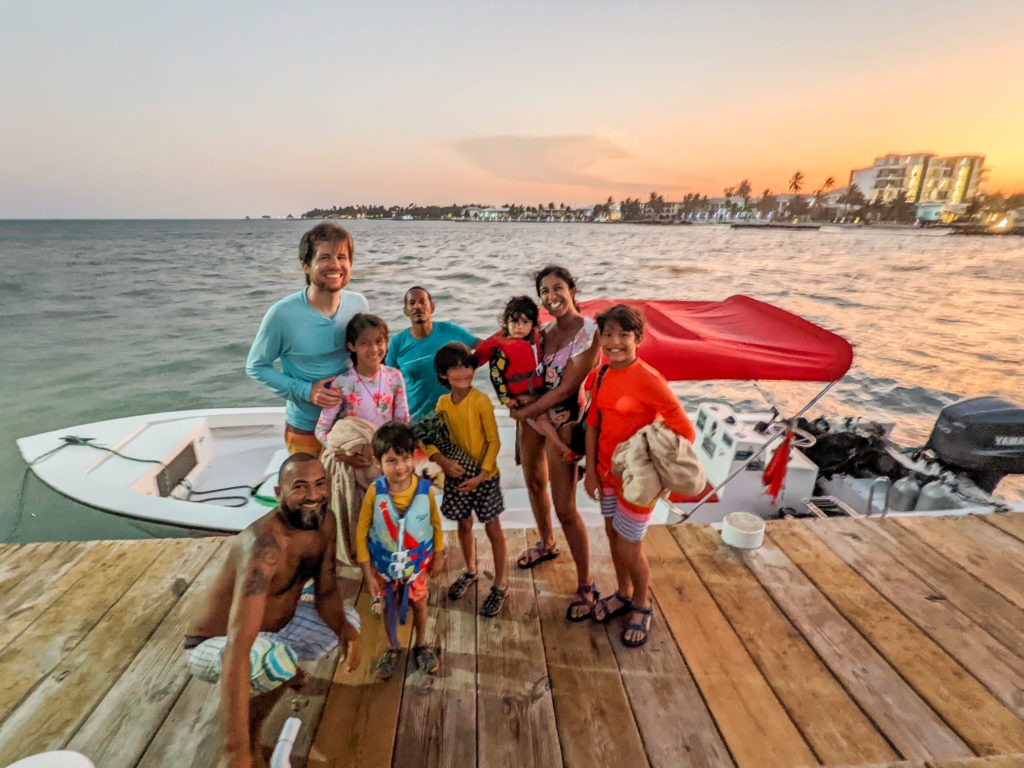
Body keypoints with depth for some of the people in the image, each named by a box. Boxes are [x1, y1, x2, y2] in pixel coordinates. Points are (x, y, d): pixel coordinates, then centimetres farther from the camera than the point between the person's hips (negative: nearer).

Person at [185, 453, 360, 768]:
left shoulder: (324, 522, -13)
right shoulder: (263, 544, -38)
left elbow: (326, 592, -3)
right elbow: (237, 649, -43)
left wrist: (344, 630, -24)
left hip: (277, 623, 7)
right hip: (214, 645, -7)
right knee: (280, 663, -36)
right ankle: (250, 730, -4)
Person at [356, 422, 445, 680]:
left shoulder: (425, 489, -23)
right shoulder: (375, 492, -25)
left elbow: (436, 523, -6)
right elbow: (362, 532, -14)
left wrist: (438, 555, 4)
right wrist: (368, 572, -10)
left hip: (417, 562, 0)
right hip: (384, 564, 0)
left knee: (419, 603, 20)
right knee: (390, 606, 21)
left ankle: (421, 645, 47)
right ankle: (392, 649, 48)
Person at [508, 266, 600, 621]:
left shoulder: (589, 332, -15)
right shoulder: (543, 331, 4)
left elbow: (565, 388, -18)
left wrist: (523, 412, -14)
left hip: (563, 420, -7)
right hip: (532, 413, 7)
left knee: (565, 508, -3)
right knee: (534, 482, 23)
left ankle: (586, 586, 16)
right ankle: (546, 544, 50)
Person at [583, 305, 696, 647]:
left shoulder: (648, 379, -23)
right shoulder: (601, 377, -2)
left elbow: (684, 430, -20)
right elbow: (593, 424, 5)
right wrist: (591, 471, 4)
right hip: (607, 472, 6)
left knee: (629, 549, 7)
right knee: (614, 535, 21)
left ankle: (641, 606, 36)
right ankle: (623, 593, 46)